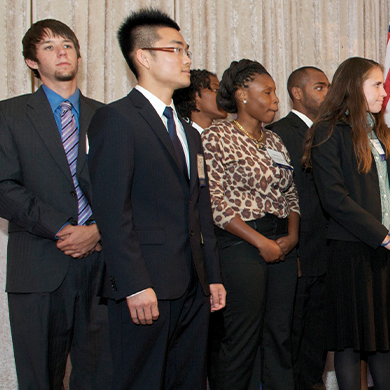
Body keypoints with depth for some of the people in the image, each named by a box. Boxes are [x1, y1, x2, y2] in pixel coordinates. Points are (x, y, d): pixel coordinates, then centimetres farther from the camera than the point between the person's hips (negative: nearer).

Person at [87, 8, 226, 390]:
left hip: (194, 288, 8)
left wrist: (213, 276, 15)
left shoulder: (189, 132, 21)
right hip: (145, 290, -8)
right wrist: (135, 285, -19)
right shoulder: (116, 119, -5)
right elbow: (112, 211, -14)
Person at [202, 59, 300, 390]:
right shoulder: (215, 137, -5)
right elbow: (215, 203, -13)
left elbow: (291, 194, 16)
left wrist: (292, 235, -2)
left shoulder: (275, 141, 16)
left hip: (282, 245, 6)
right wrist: (261, 242, -14)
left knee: (280, 333, 8)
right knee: (242, 337, -2)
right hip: (240, 243, -6)